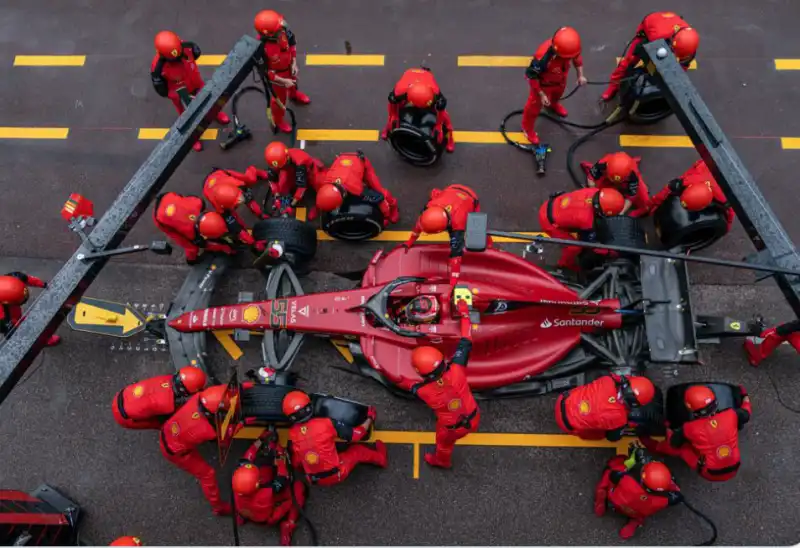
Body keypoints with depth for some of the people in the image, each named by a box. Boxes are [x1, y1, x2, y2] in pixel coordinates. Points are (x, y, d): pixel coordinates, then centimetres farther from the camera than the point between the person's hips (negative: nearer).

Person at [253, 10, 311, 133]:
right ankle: (278, 121, 50)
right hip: (276, 74, -5)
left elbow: (292, 42, -6)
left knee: (293, 81, 37)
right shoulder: (262, 49, -43)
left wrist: (294, 63, -9)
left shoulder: (283, 30, -29)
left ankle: (293, 94, 74)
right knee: (280, 98, 19)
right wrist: (283, 81, -26)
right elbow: (264, 72, -29)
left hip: (288, 66, 6)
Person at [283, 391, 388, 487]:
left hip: (315, 480, 3)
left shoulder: (292, 433, -10)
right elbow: (356, 434, -12)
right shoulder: (326, 423, -21)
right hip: (337, 475, -3)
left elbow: (295, 462, -2)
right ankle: (380, 458, 43)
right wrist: (370, 418, 5)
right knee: (357, 450, 23)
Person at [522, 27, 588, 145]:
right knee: (534, 106, 17)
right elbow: (532, 76, -31)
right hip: (542, 83, -6)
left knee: (558, 93, 37)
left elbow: (577, 57, -5)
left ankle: (553, 104, 75)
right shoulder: (543, 57, -48)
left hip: (559, 80, 6)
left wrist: (580, 75, -11)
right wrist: (541, 95, -25)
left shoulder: (569, 48, -31)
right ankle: (528, 128, 46)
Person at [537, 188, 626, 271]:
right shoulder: (586, 219, -35)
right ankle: (565, 265, 32)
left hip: (552, 204, 8)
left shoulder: (594, 192, -17)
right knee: (575, 246, 2)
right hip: (548, 220, -8)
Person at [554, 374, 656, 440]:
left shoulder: (610, 380, -19)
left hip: (564, 400, 4)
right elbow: (613, 437, -2)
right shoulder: (619, 417, -26)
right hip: (568, 422, -4)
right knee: (600, 434, 21)